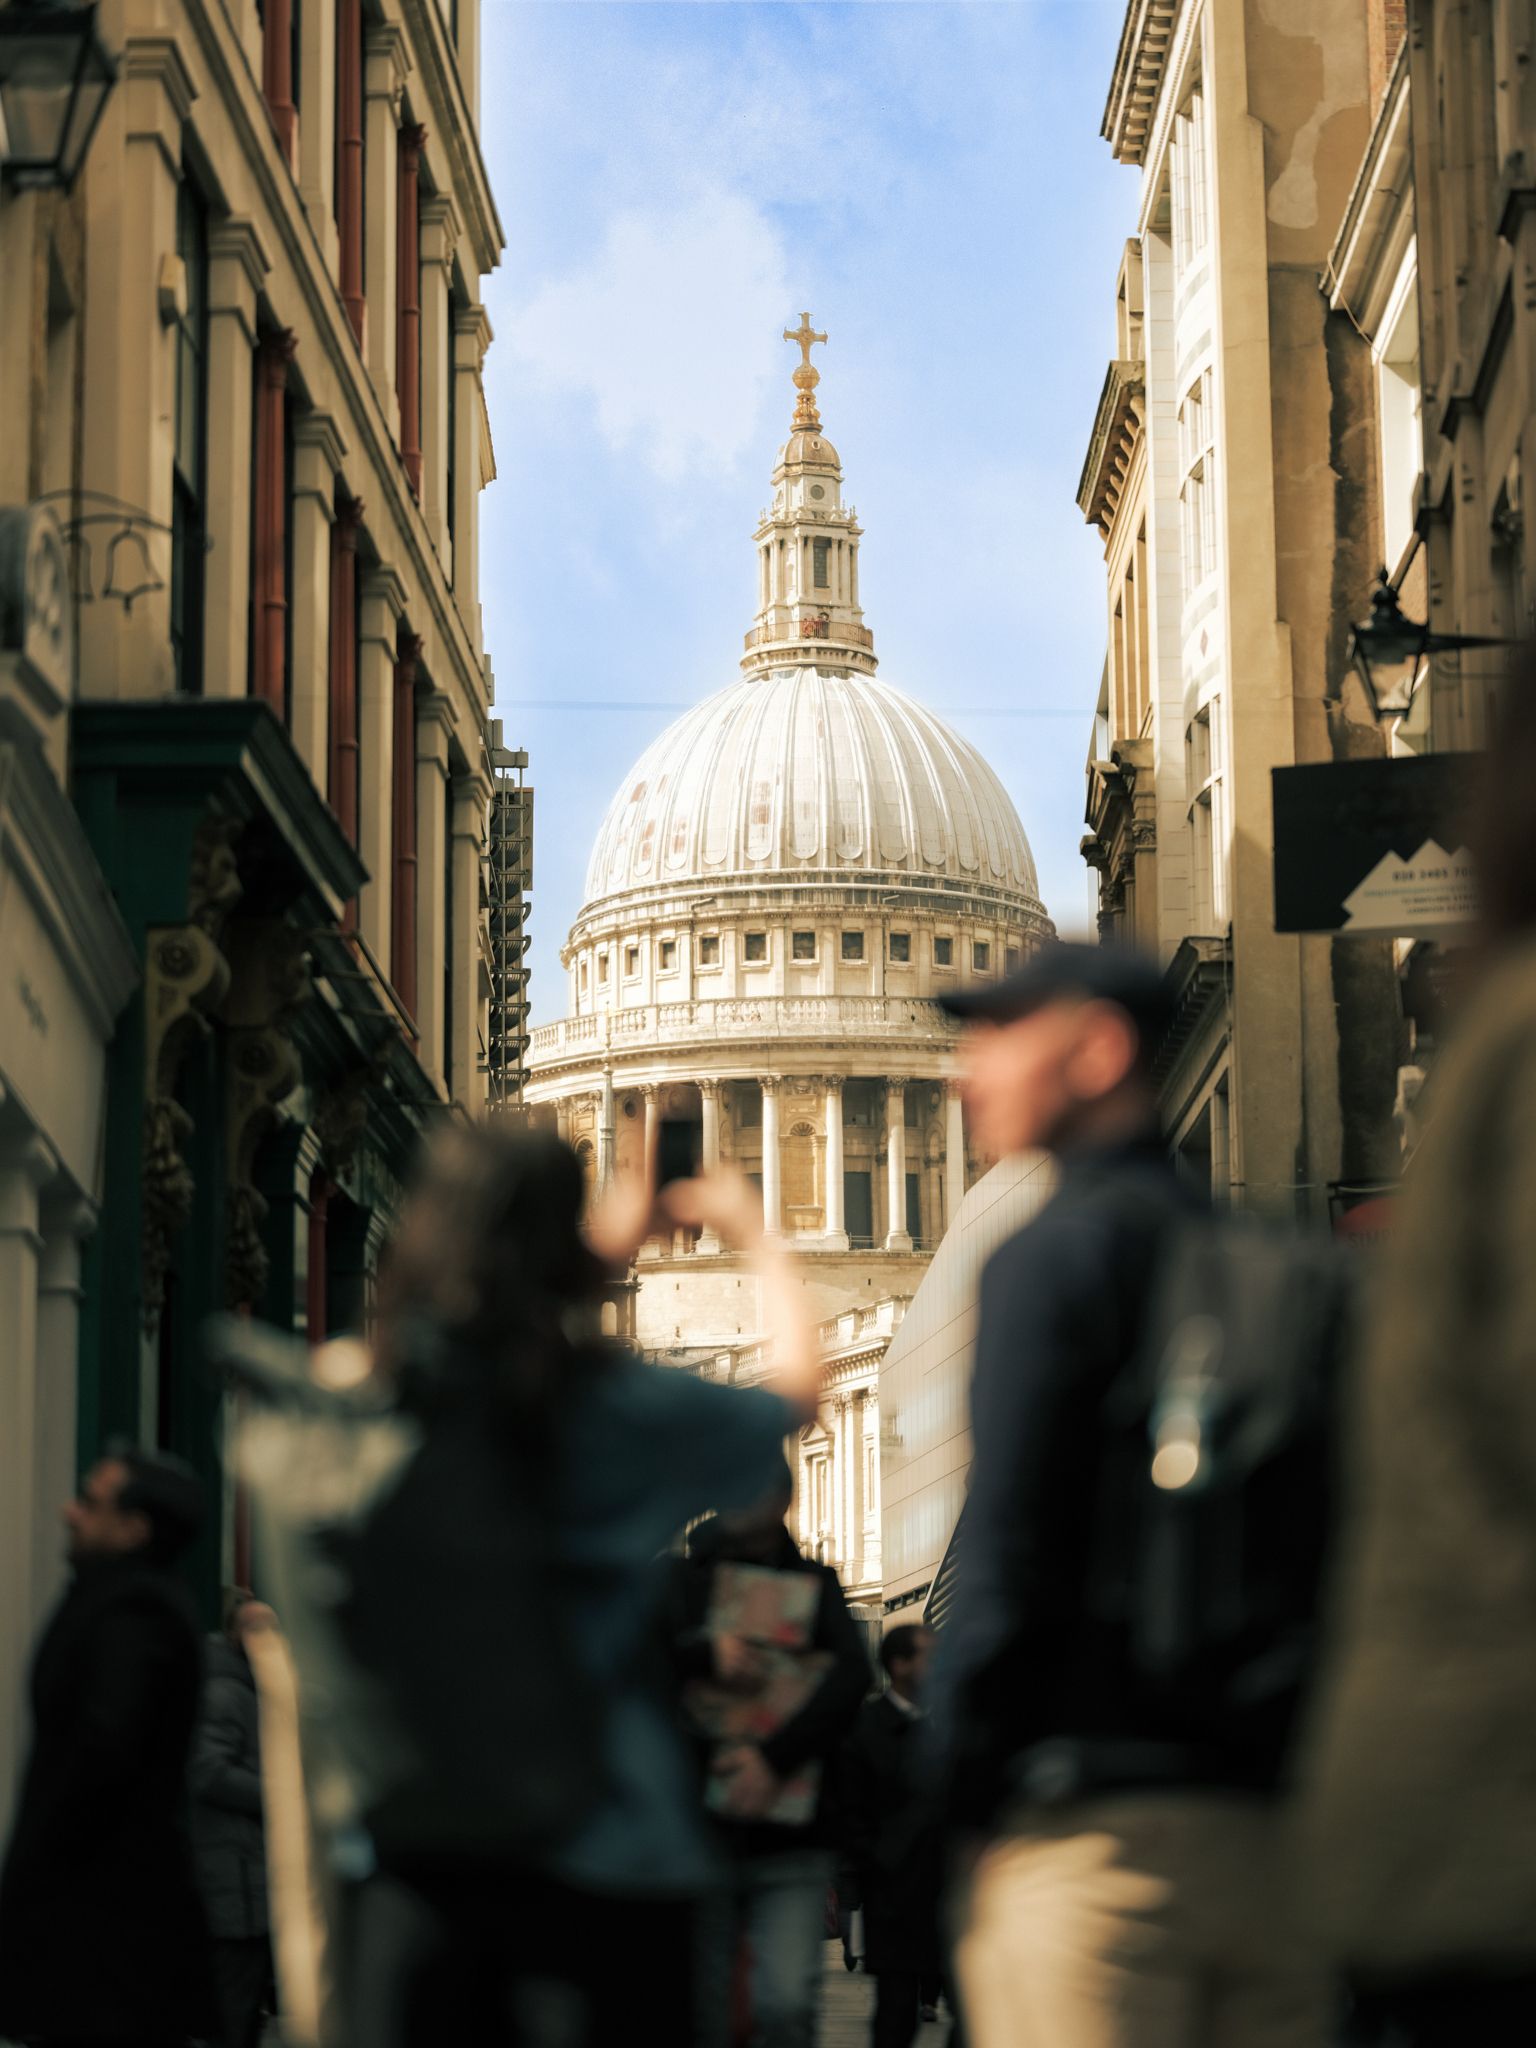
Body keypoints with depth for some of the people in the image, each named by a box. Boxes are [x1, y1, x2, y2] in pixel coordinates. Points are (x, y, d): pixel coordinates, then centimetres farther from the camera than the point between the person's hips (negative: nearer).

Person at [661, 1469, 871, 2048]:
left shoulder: (815, 1583, 11)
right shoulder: (680, 1578, 10)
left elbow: (852, 1674, -4)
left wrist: (775, 1757, -17)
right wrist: (704, 1651, -19)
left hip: (790, 1841, 0)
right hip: (693, 1830, 0)